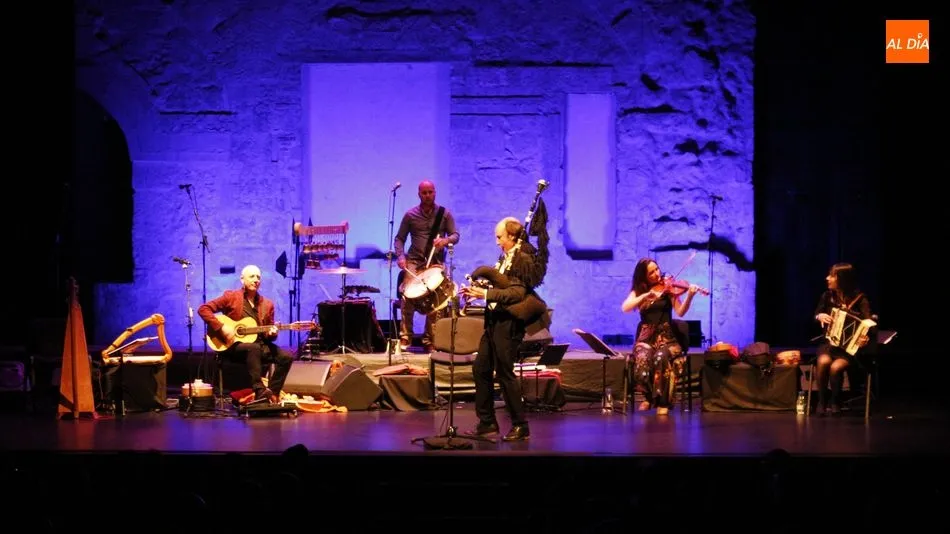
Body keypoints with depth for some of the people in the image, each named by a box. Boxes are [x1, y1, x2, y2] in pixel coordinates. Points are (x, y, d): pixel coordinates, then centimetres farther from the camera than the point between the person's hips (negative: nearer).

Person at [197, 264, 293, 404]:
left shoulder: (267, 304, 14)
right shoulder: (231, 296, 1)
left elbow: (268, 334, 19)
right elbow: (203, 309, -7)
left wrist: (272, 332, -6)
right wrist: (221, 327, -16)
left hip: (259, 344, 5)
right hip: (233, 345, -5)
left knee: (286, 357, -18)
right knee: (254, 348, -38)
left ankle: (272, 393, -15)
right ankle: (260, 391, -41)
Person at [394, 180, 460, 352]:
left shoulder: (444, 214, 6)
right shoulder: (410, 215, 6)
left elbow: (455, 235, 3)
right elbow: (399, 238, 9)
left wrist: (446, 240, -20)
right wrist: (400, 256, -9)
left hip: (436, 261, 0)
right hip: (414, 260, 0)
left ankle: (430, 339, -3)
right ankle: (405, 336, -10)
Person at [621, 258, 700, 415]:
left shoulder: (667, 288, 5)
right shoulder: (638, 291, 10)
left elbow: (680, 312, -7)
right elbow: (625, 308, -9)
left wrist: (689, 296, -24)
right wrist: (645, 295, -18)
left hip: (666, 336, -1)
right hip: (646, 337, 1)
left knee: (661, 357, -35)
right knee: (643, 360, -32)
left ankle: (663, 402, -21)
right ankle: (649, 397, -3)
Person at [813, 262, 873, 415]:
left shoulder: (859, 299, -8)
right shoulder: (827, 296, 4)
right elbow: (816, 316, 15)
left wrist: (865, 337, -33)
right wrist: (820, 316, -10)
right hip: (829, 341, 3)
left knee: (835, 367, -32)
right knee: (823, 362, -31)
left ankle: (835, 402, -7)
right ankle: (822, 401, -13)